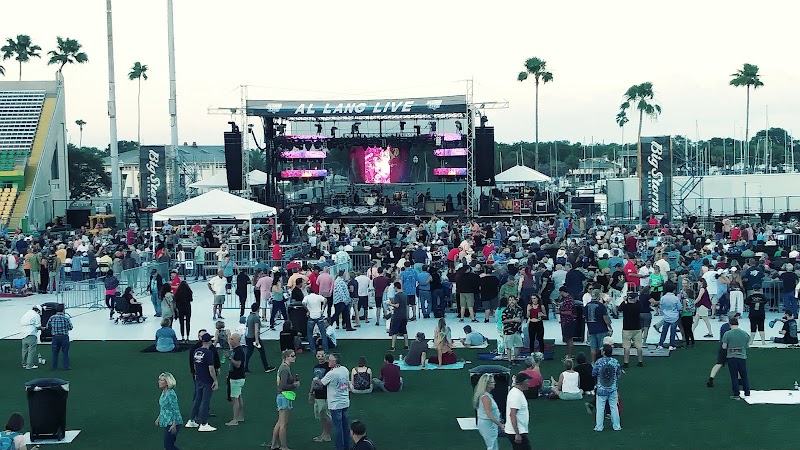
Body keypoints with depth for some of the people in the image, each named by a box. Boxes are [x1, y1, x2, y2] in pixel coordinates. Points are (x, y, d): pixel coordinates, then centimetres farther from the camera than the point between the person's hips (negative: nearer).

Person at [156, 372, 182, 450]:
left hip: (172, 423, -10)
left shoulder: (171, 394, -21)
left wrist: (174, 425, -23)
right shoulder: (163, 392, 7)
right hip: (167, 423, 10)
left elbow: (176, 410, -21)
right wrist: (158, 418, 23)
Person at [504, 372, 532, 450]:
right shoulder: (516, 395, -19)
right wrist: (517, 434, -26)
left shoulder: (515, 392, 13)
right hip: (517, 433, -10)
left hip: (519, 432, 10)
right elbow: (512, 415, -25)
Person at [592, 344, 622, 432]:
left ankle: (599, 427, 10)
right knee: (614, 407, 12)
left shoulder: (599, 362, -15)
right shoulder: (615, 362, -6)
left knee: (600, 408, 6)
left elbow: (593, 374, -6)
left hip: (601, 389, -2)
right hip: (613, 389, 2)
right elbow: (619, 375, 3)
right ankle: (616, 426, 18)